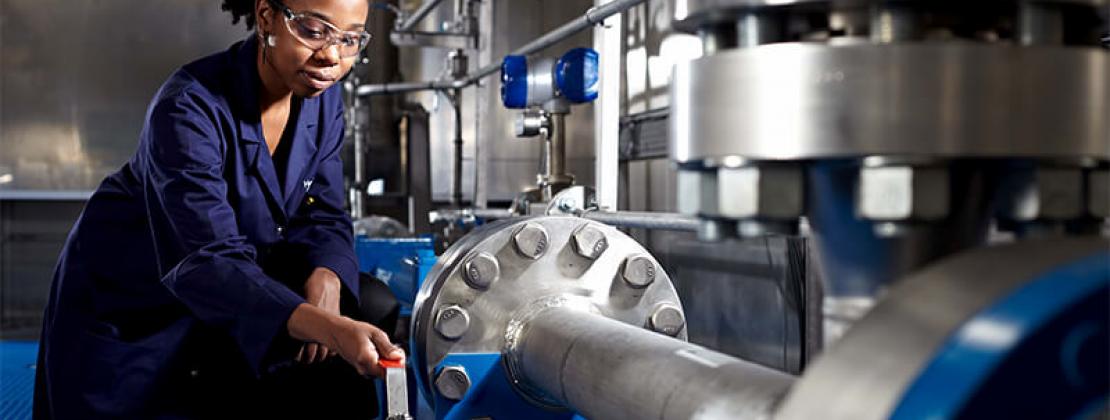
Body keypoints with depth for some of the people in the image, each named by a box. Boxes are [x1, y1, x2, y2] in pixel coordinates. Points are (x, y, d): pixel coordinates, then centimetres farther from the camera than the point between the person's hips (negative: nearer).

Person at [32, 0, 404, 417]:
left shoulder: (324, 99, -10)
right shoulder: (189, 108, -31)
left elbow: (321, 216, -5)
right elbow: (206, 263, -40)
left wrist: (326, 278, -29)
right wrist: (330, 328, -53)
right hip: (128, 310, -5)